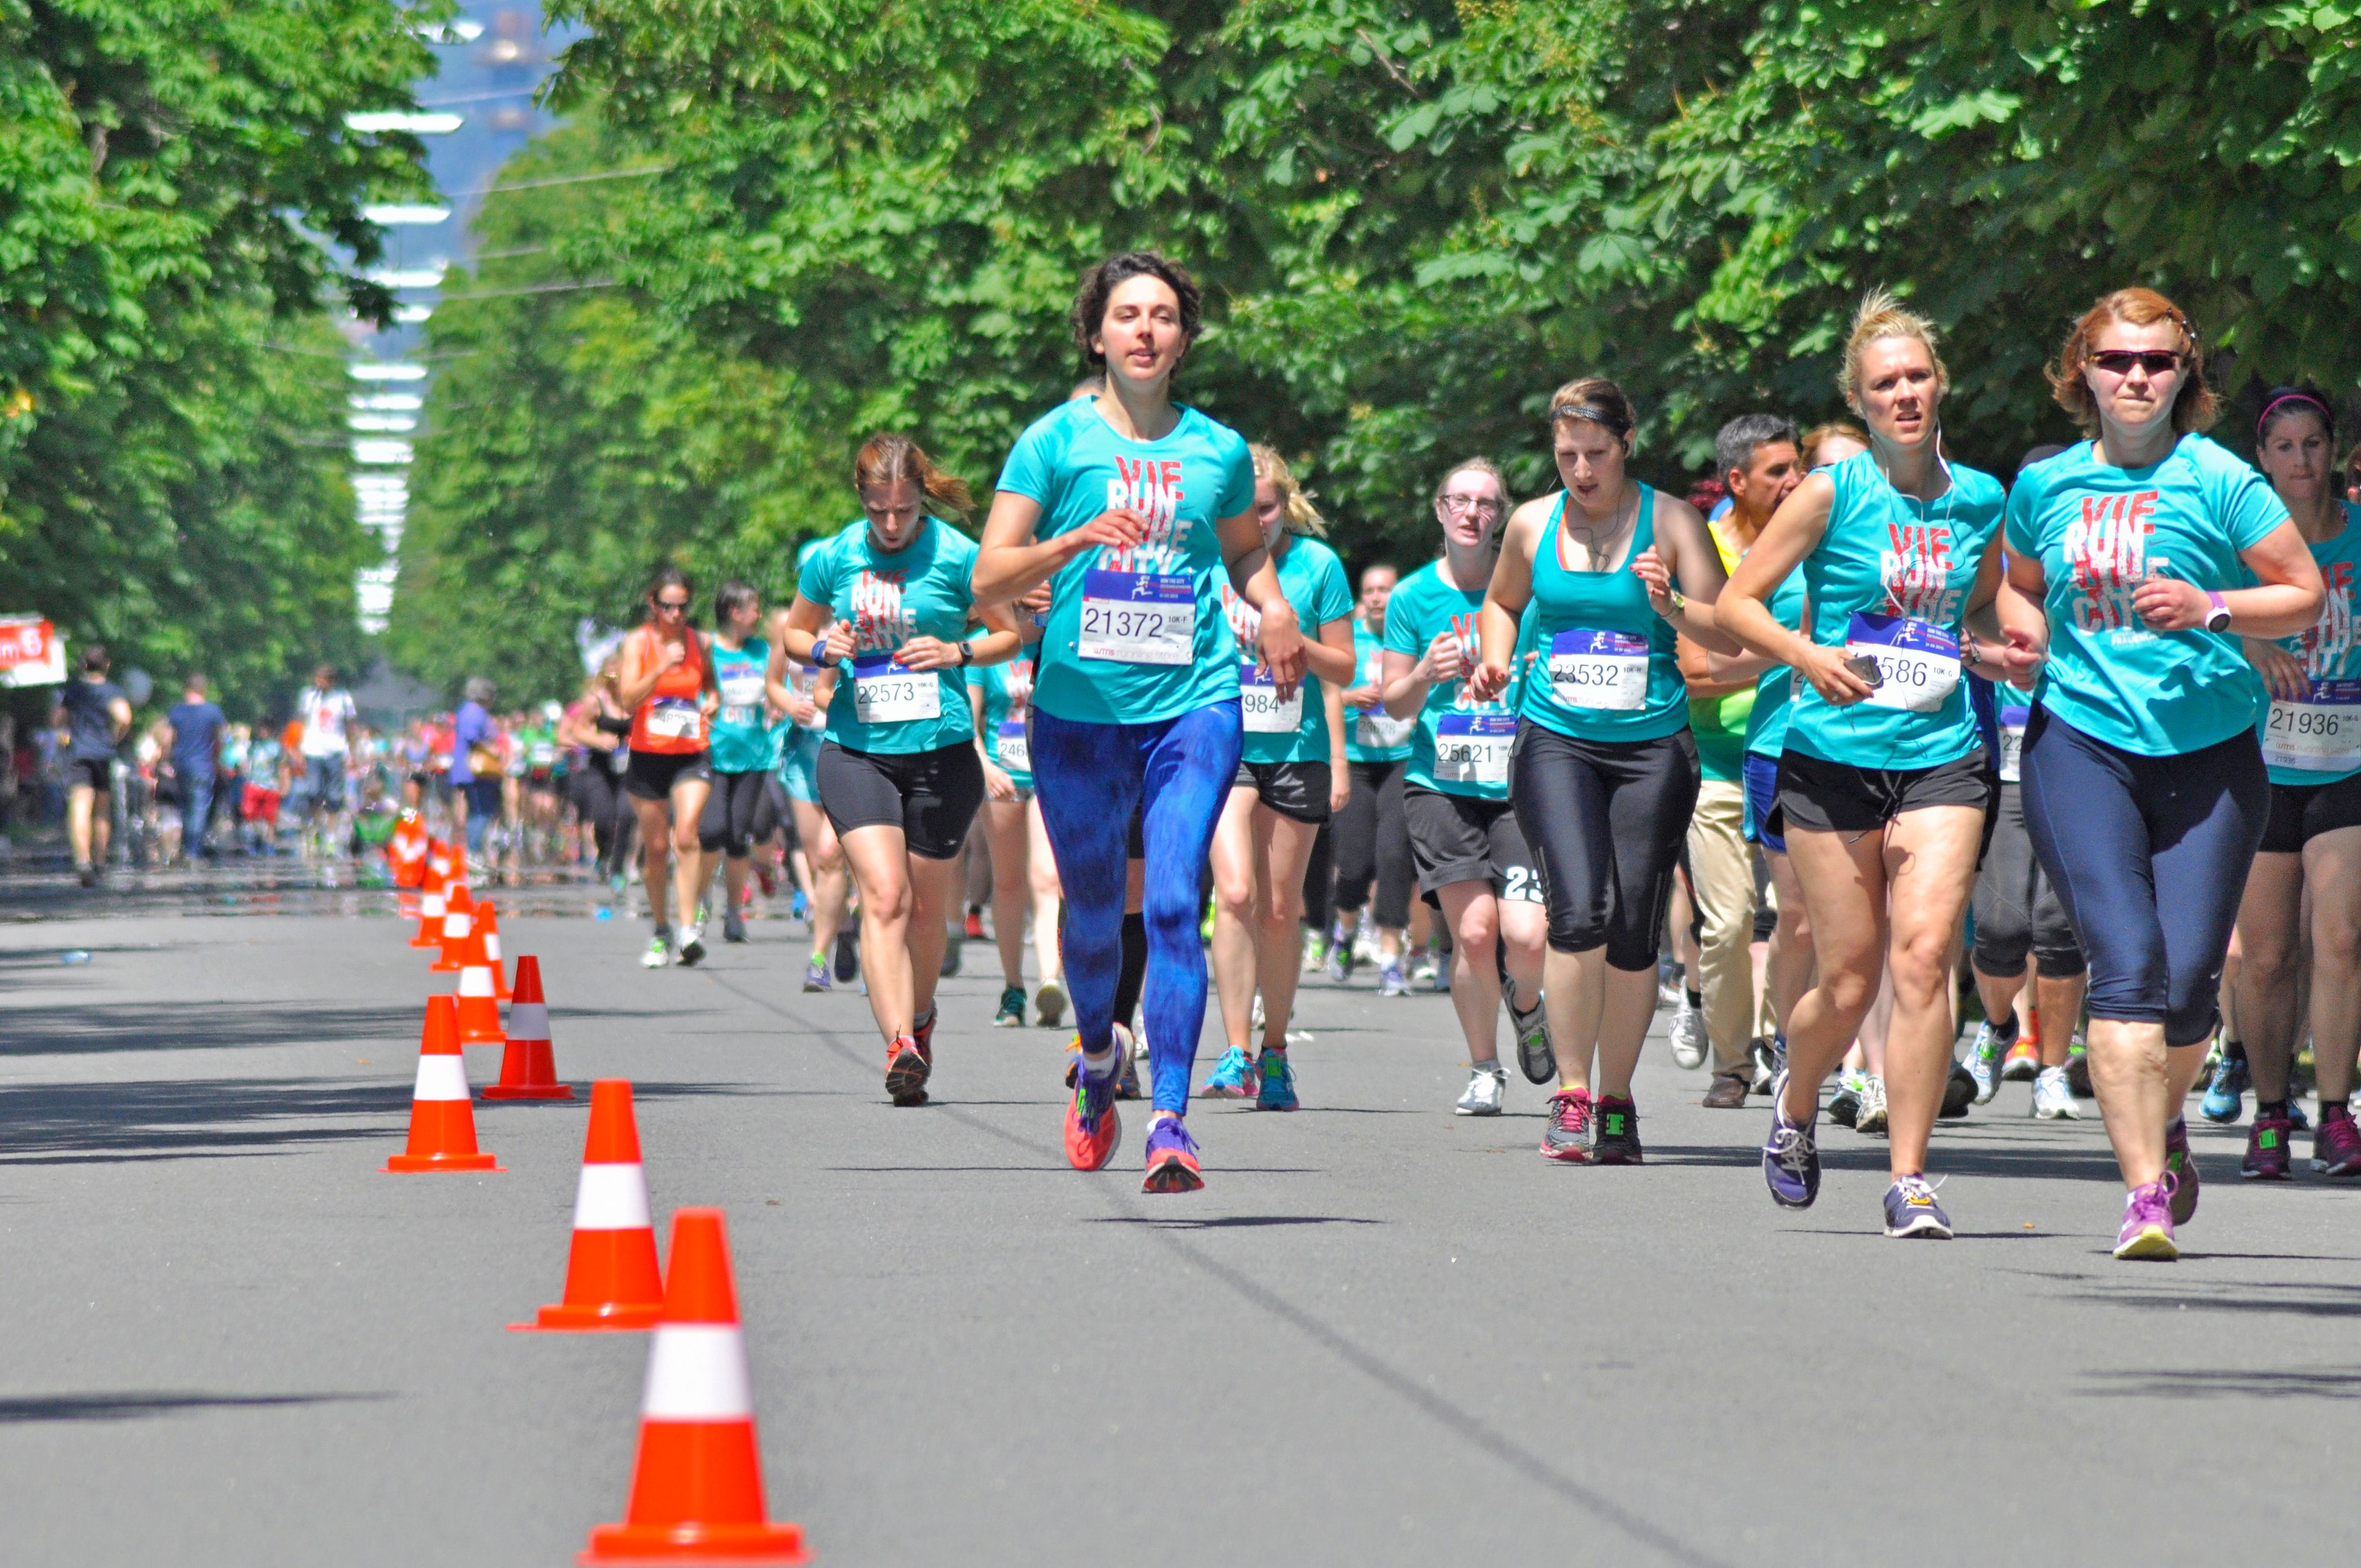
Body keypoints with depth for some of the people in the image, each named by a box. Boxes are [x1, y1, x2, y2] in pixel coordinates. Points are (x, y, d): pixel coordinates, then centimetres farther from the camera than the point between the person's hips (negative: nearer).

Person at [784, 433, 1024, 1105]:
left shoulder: (957, 556, -4)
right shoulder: (835, 558, 2)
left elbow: (1011, 633, 7)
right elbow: (792, 632, 17)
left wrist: (958, 652, -11)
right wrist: (820, 648, -6)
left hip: (941, 750, -1)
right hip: (856, 748, 1)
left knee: (926, 906, 9)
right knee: (884, 895, -16)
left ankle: (920, 1016, 35)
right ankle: (900, 1045, -25)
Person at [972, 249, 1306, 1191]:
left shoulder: (1219, 450, 8)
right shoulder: (1056, 441, 1)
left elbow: (1245, 552, 28)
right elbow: (989, 582, -6)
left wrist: (1275, 609, 6)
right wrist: (1081, 538, -22)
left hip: (1194, 702, 0)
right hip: (1079, 707, 0)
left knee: (1173, 903, -15)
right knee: (1093, 914, 11)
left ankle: (1171, 1120, -16)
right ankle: (1098, 1054, 42)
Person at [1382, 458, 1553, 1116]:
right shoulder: (1413, 597, 5)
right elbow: (1394, 704, 9)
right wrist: (1426, 675, -11)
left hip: (1519, 786, 0)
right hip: (1440, 784, 0)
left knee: (1526, 937, -14)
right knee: (1474, 932, -11)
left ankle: (1526, 1003, 23)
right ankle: (1484, 1069, 11)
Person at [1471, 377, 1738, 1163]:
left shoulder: (1670, 522, 1)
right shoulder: (1533, 524, 8)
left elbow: (1730, 636, 0)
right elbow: (1502, 601, 27)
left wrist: (1671, 606, -18)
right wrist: (1495, 659, 8)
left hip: (1651, 745, 0)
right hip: (1555, 743, 0)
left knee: (1635, 934, -1)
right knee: (1580, 911, -17)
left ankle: (1616, 1100, 16)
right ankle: (1571, 1093, -7)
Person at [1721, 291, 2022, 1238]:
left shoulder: (1980, 499, 8)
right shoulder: (1832, 494, -4)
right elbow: (1736, 602, -2)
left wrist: (1999, 653, 4)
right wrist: (1808, 655, -18)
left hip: (1942, 759, 2)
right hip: (1834, 758, -2)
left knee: (1923, 954, -14)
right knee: (1849, 981, 1)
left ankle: (1909, 1178, -8)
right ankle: (1796, 1104, 34)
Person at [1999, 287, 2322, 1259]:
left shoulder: (2218, 480, -3)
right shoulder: (2046, 486, 8)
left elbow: (2306, 596, 0)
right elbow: (2020, 588, 25)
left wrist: (2210, 607, -15)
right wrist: (2021, 632, 2)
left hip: (2209, 756, -1)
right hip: (2081, 742, 1)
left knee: (2190, 982, -3)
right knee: (2126, 963, -16)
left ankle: (2160, 1123, 31)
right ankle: (2146, 1195, -18)